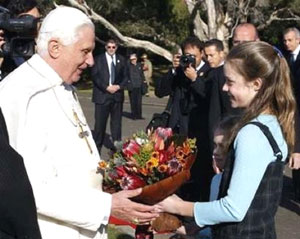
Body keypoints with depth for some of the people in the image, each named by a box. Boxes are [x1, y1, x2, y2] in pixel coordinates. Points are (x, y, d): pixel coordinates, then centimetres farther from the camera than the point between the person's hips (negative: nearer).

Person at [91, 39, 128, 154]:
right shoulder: (98, 59, 1)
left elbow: (125, 76, 10)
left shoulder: (121, 60, 10)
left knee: (116, 122, 6)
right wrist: (106, 87, -14)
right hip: (102, 95, -3)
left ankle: (117, 145, 12)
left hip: (117, 94, 3)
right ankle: (97, 146, 5)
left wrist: (119, 86, -8)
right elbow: (95, 76, -5)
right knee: (100, 122, -3)